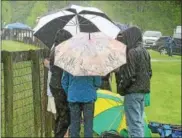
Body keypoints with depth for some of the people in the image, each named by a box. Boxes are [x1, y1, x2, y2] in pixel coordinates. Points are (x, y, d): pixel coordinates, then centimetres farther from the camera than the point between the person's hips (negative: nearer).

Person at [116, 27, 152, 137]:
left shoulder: (132, 52, -17)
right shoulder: (145, 51, 11)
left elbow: (129, 75, -20)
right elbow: (149, 72, 16)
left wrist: (121, 87, -7)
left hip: (133, 92, -9)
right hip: (143, 90, 9)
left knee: (134, 122, -7)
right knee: (139, 121, 15)